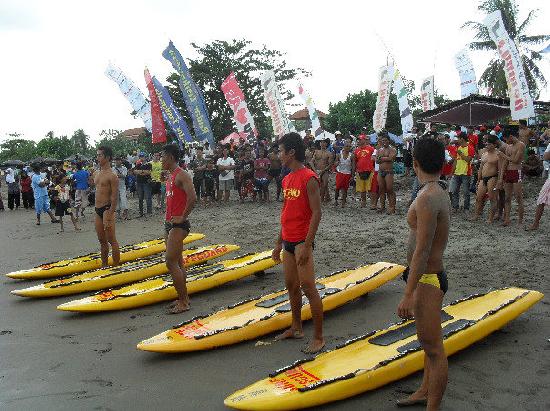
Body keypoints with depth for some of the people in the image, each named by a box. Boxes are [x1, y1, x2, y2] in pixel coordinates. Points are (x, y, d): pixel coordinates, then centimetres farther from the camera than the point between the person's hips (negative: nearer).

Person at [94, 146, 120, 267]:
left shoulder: (112, 176, -11)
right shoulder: (96, 174, 14)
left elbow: (115, 197, -15)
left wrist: (110, 215, -20)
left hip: (107, 209, -8)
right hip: (97, 210, 8)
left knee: (111, 240, -4)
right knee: (102, 240, 15)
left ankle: (116, 265, 4)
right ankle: (104, 264, 25)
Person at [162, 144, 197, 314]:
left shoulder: (181, 175, -14)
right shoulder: (171, 176, 16)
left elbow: (192, 198, -26)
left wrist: (182, 217, -20)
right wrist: (168, 218, 13)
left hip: (178, 225, -10)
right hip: (169, 224, 10)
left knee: (171, 263, -11)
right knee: (178, 263, 14)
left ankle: (183, 302, -2)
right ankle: (183, 298, 23)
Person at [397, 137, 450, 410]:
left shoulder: (427, 199, -23)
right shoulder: (440, 193, 7)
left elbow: (422, 251, -25)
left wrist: (408, 295, -22)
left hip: (427, 279, -11)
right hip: (433, 274, 11)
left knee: (433, 347, 1)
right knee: (430, 341, 23)